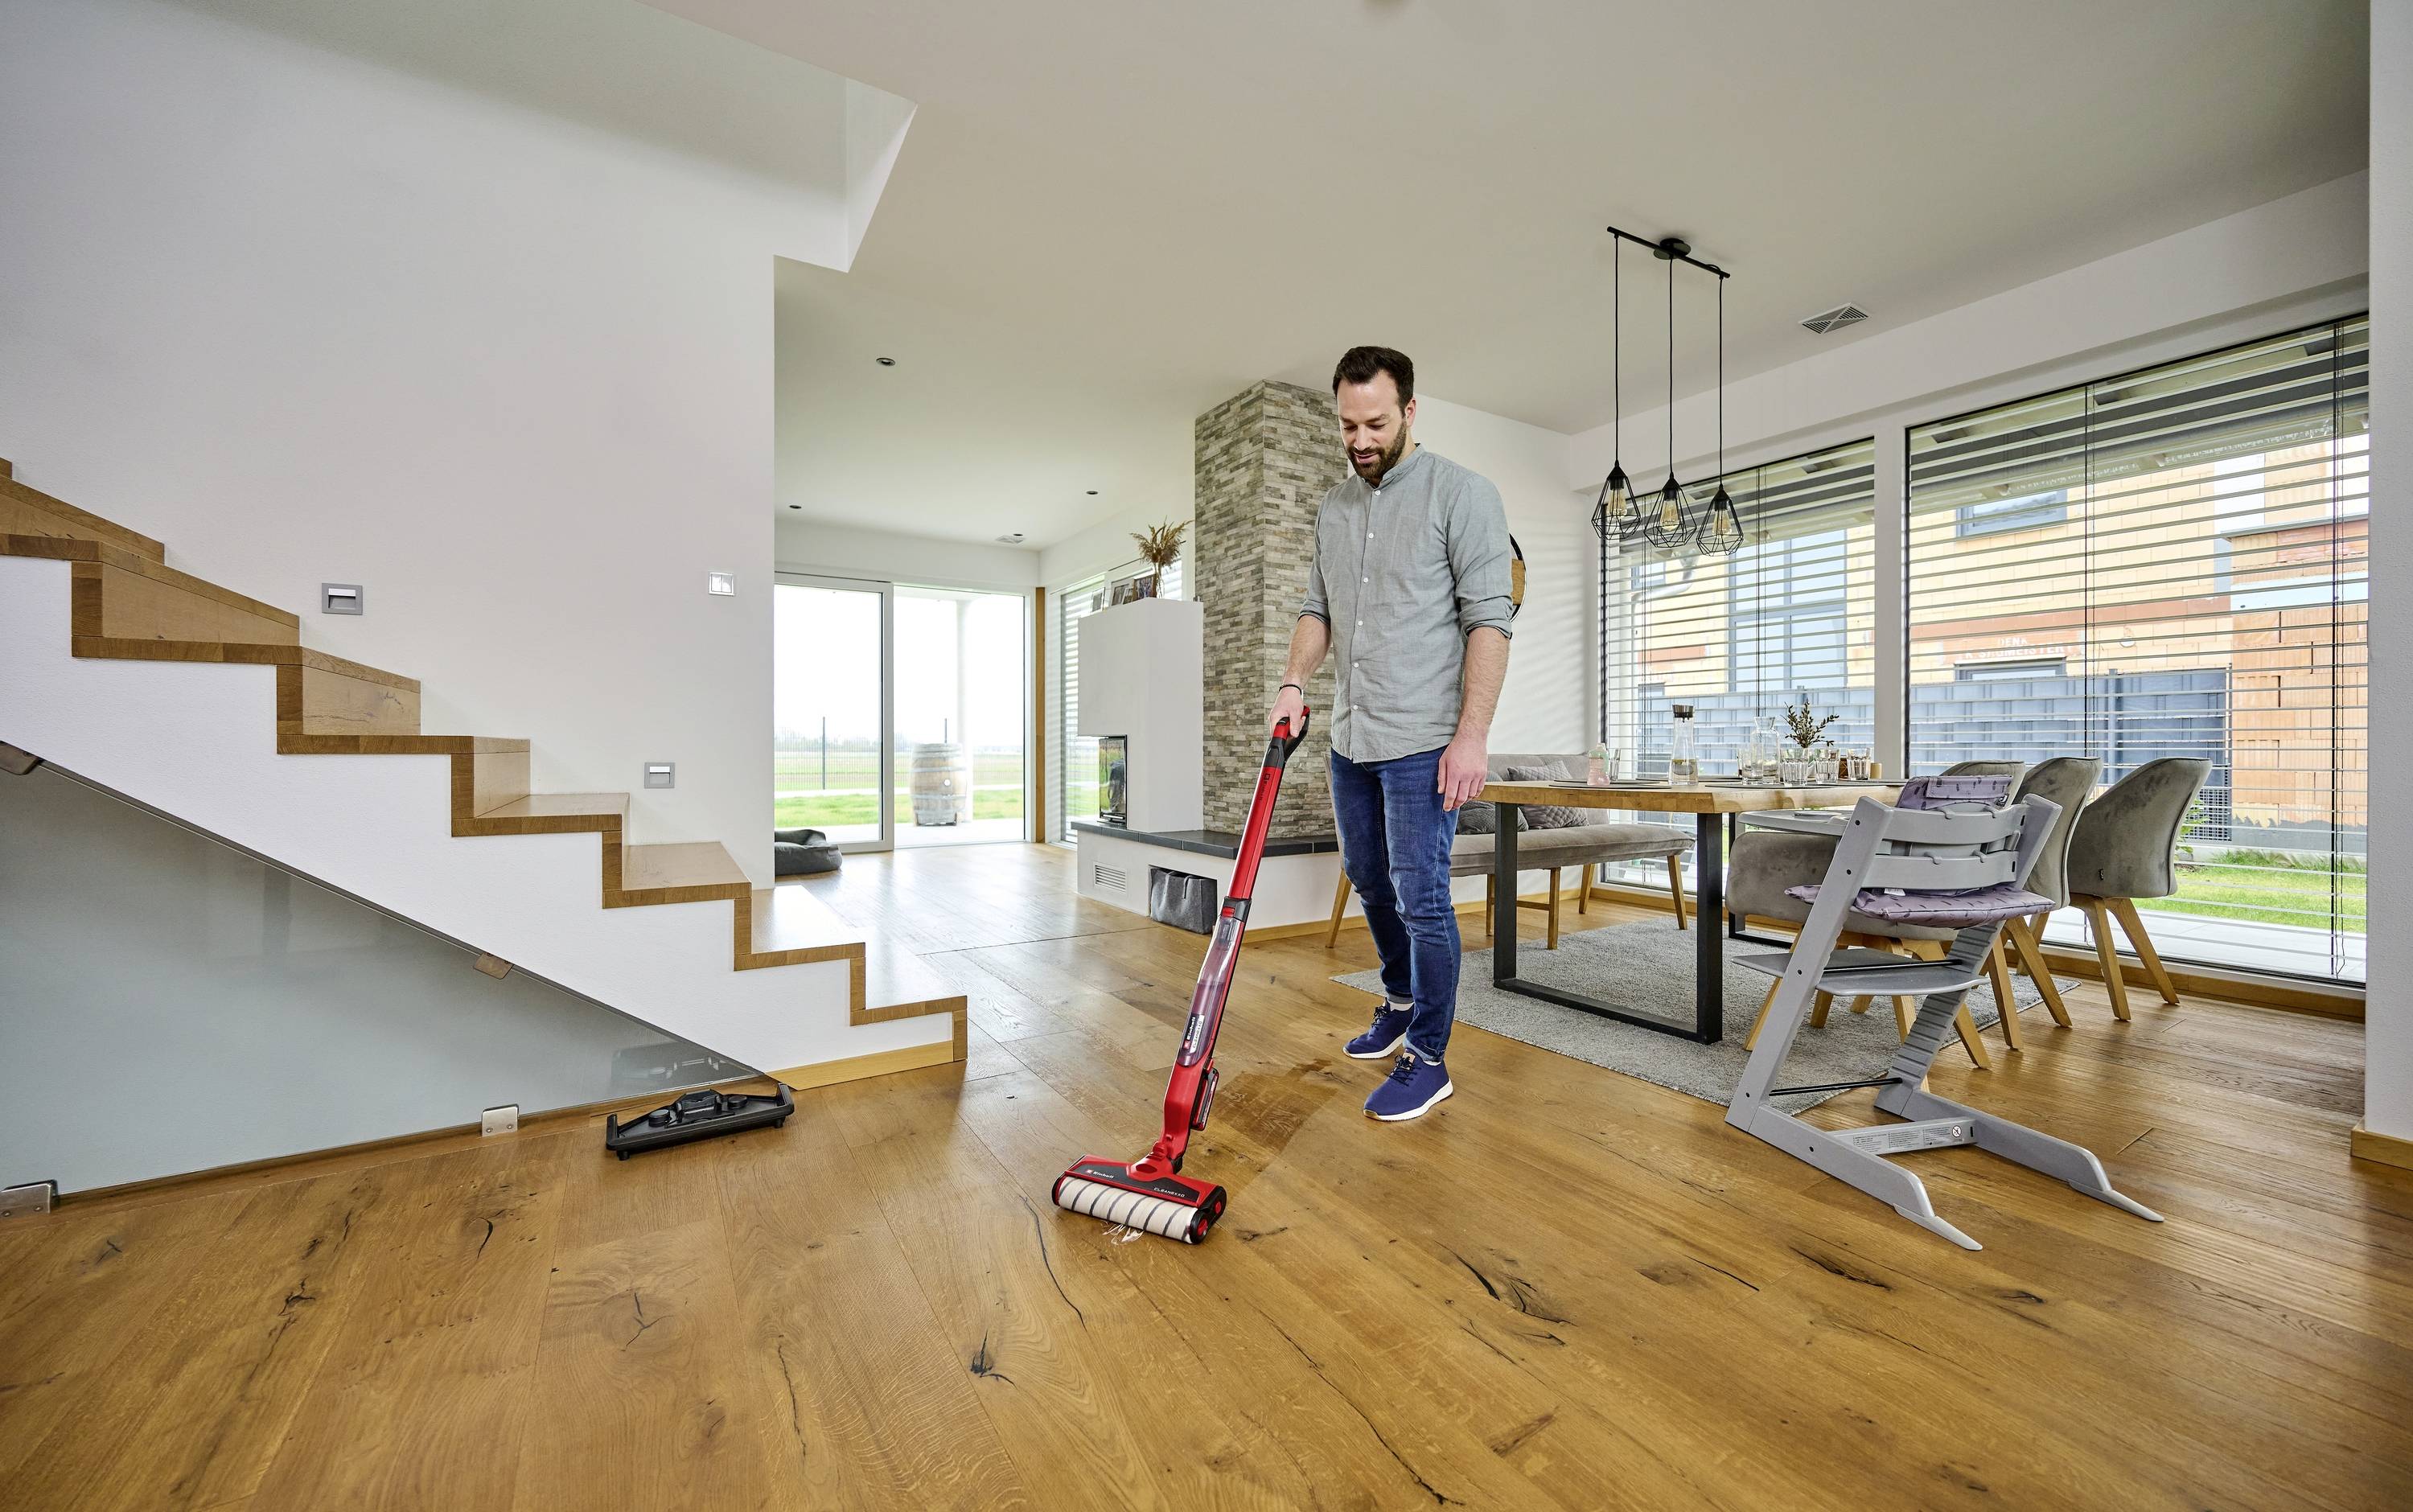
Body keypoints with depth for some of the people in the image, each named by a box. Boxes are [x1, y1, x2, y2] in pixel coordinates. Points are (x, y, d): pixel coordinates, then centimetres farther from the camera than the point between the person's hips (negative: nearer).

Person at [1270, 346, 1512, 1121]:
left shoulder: (1462, 493, -6)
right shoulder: (1332, 507, 14)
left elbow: (1489, 621, -12)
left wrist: (1472, 735, -18)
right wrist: (1293, 681, -1)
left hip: (1422, 743, -7)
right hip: (1350, 740, 7)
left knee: (1422, 899, -1)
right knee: (1370, 883, 18)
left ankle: (1428, 1060, 15)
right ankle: (1401, 1000, 41)